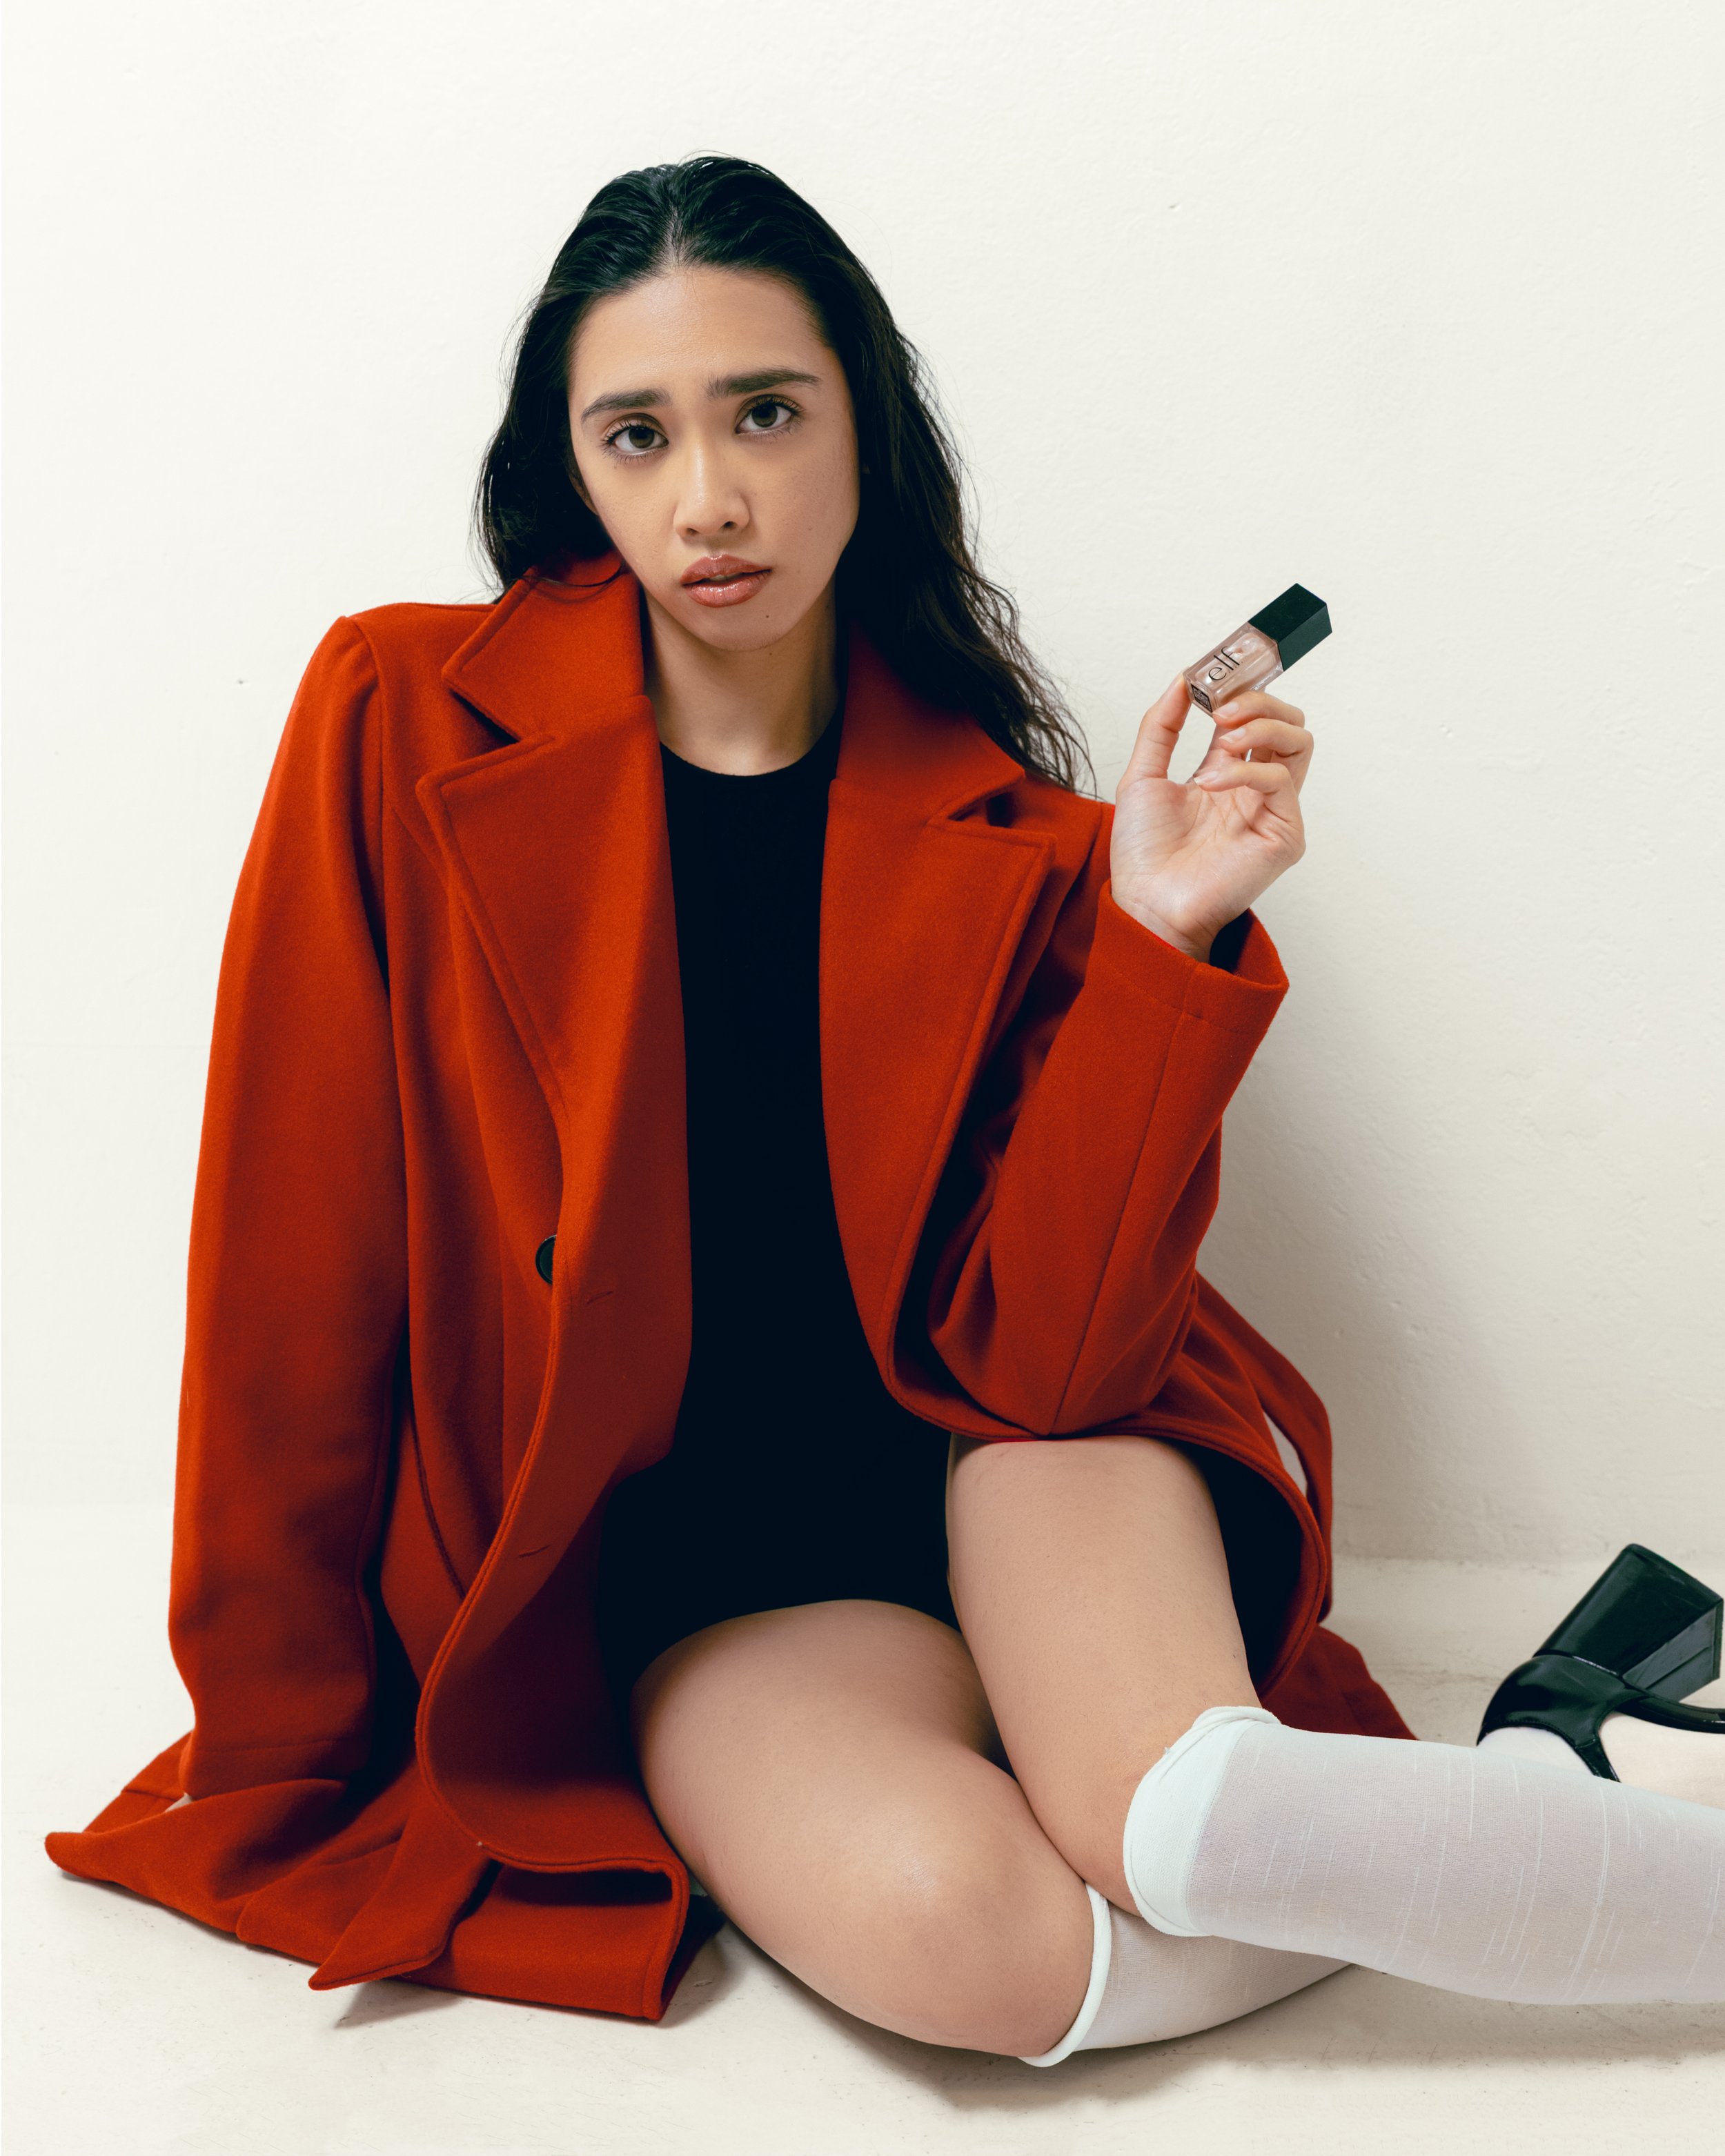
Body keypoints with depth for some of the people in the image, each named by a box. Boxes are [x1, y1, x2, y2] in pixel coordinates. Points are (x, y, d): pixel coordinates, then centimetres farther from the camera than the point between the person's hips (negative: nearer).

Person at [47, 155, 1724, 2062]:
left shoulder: (1003, 828, -4)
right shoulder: (405, 728, -7)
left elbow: (1040, 1350, -12)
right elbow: (297, 1269, -4)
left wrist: (1160, 942, -22)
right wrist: (280, 1760, -2)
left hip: (1024, 1476, 1)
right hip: (695, 1567, 0)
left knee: (1173, 1815, -32)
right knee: (946, 1929, -30)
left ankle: (1572, 1759, -2)